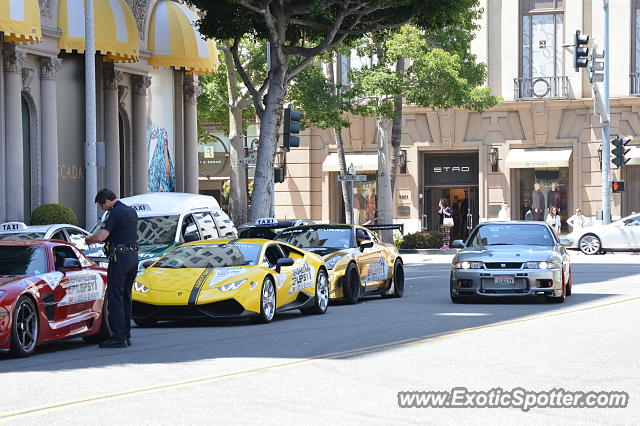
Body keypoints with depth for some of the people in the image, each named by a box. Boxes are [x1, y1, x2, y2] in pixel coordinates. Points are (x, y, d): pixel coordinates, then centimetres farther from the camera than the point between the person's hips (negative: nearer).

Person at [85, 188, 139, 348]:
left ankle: (118, 338, -9)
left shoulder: (115, 213, -13)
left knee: (115, 298, -6)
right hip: (133, 257, 9)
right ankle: (126, 335, 17)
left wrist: (88, 240, 0)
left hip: (119, 258, -9)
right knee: (125, 297, 15)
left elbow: (100, 236, -21)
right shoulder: (131, 212, 15)